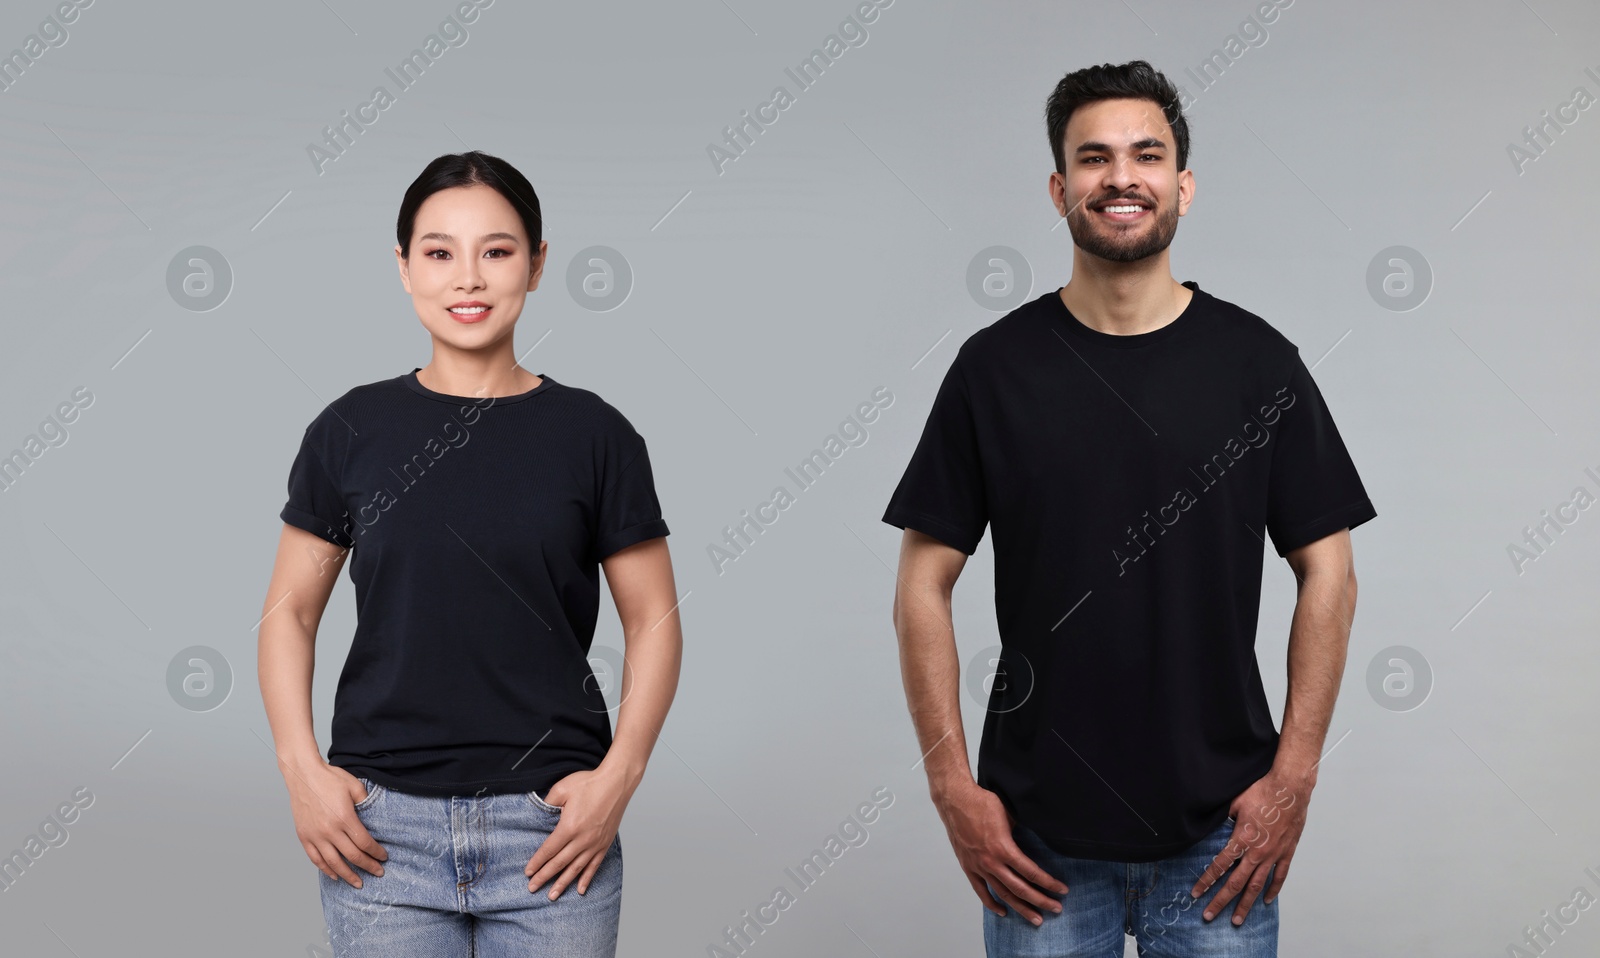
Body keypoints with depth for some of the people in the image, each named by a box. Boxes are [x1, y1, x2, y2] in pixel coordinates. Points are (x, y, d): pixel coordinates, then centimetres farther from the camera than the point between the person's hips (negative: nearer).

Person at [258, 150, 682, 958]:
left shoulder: (593, 436, 2)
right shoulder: (352, 431, 4)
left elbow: (654, 623, 5)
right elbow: (290, 612, 9)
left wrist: (617, 777, -6)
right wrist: (301, 769, -4)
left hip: (551, 827, 0)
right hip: (382, 823, 1)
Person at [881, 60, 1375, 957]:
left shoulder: (1257, 361, 1)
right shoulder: (997, 365, -1)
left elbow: (1327, 574, 3)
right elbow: (926, 584, 1)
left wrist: (1293, 779, -4)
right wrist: (953, 787, -6)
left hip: (1220, 831, 0)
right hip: (1039, 832, 0)